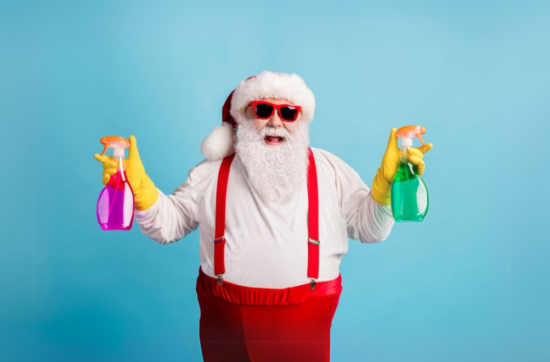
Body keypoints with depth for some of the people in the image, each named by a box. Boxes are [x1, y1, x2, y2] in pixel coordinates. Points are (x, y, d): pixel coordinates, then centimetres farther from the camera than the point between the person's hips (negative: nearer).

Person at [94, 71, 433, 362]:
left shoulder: (328, 169, 1)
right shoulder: (212, 172, 3)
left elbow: (370, 228, -2)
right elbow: (167, 224, 3)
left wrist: (388, 179, -19)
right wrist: (136, 184, -14)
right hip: (225, 320, 1)